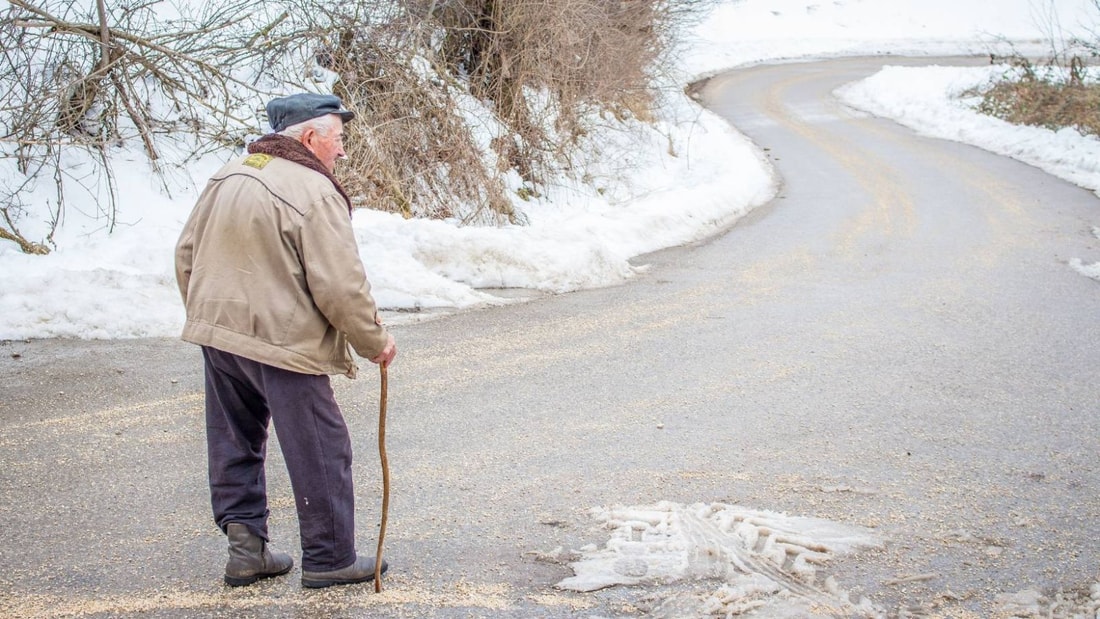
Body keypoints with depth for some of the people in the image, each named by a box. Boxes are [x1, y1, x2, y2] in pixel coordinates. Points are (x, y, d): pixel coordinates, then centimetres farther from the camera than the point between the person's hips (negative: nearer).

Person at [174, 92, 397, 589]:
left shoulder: (227, 177, 9)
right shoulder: (314, 193, -15)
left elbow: (186, 256, 16)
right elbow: (340, 287, -17)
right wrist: (374, 342, -4)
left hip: (217, 334, 8)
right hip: (282, 343, -8)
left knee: (236, 444, 18)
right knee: (320, 453, 4)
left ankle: (244, 543, 20)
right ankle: (329, 558, 13)